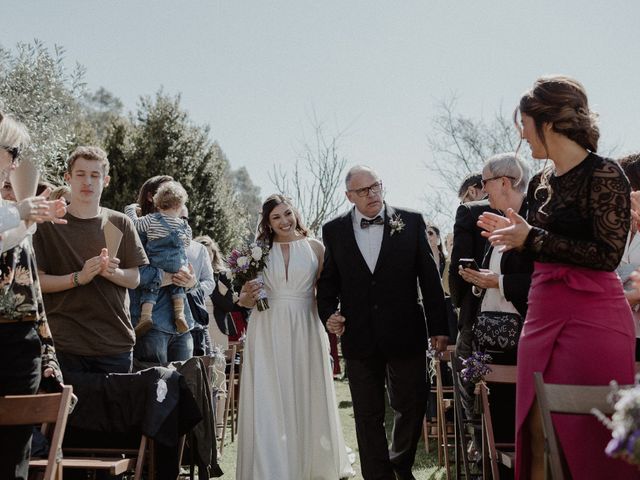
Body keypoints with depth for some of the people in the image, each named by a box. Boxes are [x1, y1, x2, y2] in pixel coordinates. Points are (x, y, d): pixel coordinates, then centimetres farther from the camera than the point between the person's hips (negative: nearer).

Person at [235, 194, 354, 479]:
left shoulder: (314, 247, 4)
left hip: (305, 330, 0)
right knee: (269, 401, 1)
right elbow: (244, 300, 8)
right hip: (268, 332, 0)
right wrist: (248, 296, -13)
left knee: (308, 398, 7)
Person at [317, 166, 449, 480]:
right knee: (368, 416, 8)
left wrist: (439, 327, 0)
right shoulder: (334, 231, 4)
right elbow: (327, 281, 11)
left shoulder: (411, 222, 1)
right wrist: (328, 314, -7)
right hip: (359, 337, 0)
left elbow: (430, 277, 1)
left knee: (413, 406, 10)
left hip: (406, 333, 0)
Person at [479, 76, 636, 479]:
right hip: (543, 315, 7)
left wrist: (532, 238, -14)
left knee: (591, 439, -1)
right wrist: (512, 234, 9)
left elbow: (608, 254, -16)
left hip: (591, 317, -7)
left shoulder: (604, 175, -8)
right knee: (538, 437, 8)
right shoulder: (541, 182, 13)